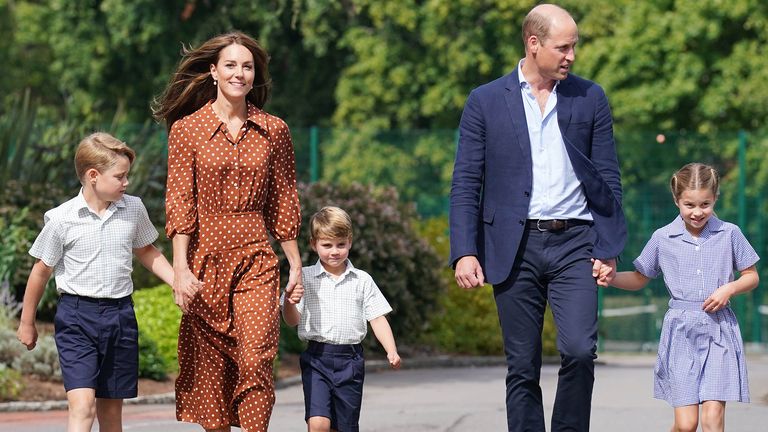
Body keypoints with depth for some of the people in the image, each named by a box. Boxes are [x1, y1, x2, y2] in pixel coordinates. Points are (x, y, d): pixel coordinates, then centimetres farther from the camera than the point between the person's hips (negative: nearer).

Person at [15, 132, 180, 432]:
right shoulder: (62, 219, -8)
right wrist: (26, 322, 11)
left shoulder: (133, 209, 2)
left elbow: (147, 252, 21)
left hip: (120, 314, 4)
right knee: (82, 405, -18)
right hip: (76, 316, -4)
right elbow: (41, 271, 3)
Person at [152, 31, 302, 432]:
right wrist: (180, 267, -11)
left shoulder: (273, 131, 7)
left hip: (257, 261, 0)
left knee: (256, 360, -14)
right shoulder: (186, 129, 2)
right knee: (209, 367, 3)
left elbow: (283, 203, 12)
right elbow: (178, 204, -2)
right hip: (206, 259, 0)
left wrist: (296, 264, 11)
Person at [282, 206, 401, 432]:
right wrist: (288, 302, -20)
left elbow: (377, 319, 6)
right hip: (317, 357, -2)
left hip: (350, 360, 2)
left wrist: (391, 351, -7)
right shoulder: (305, 278, 2)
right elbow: (292, 320, 2)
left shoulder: (362, 280, 6)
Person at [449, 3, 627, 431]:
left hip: (574, 243, 0)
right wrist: (464, 252, -7)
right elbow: (466, 183, 3)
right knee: (523, 368, 3)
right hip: (516, 248, 0)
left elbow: (609, 178, 9)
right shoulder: (486, 102, 5)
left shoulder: (590, 98, 8)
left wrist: (608, 249, 1)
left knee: (579, 351, -16)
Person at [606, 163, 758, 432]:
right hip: (681, 332, 0)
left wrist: (729, 289, -7)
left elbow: (752, 276, 12)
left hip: (719, 330, 0)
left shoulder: (729, 234, 3)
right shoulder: (662, 238, 4)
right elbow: (639, 279, 14)